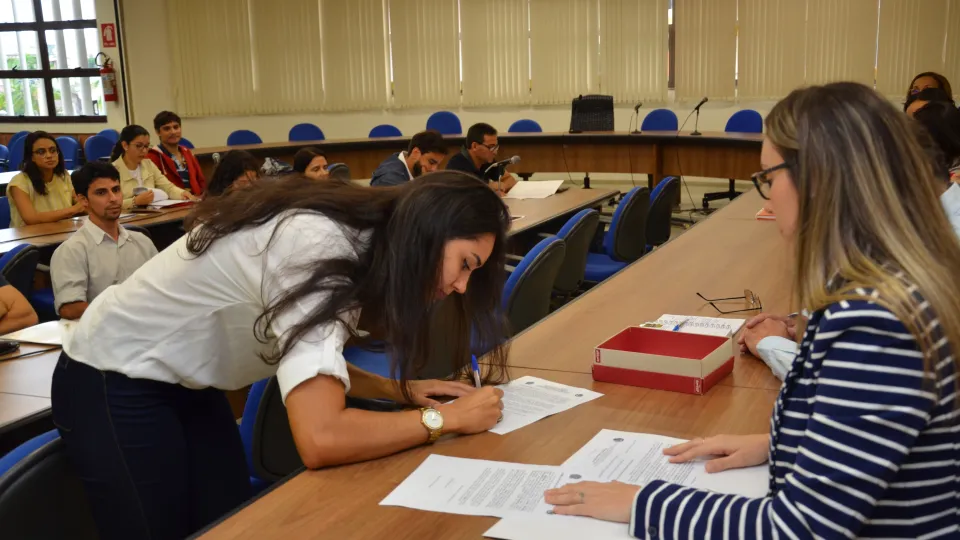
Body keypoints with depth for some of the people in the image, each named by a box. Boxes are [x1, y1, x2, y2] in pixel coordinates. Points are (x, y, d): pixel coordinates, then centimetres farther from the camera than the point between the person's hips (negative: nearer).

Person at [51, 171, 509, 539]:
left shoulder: (353, 242, -7)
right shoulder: (320, 249, -33)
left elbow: (313, 361, 8)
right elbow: (320, 439, -41)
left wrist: (396, 389, -7)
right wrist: (446, 418, -28)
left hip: (184, 383, 8)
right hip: (113, 383, -8)